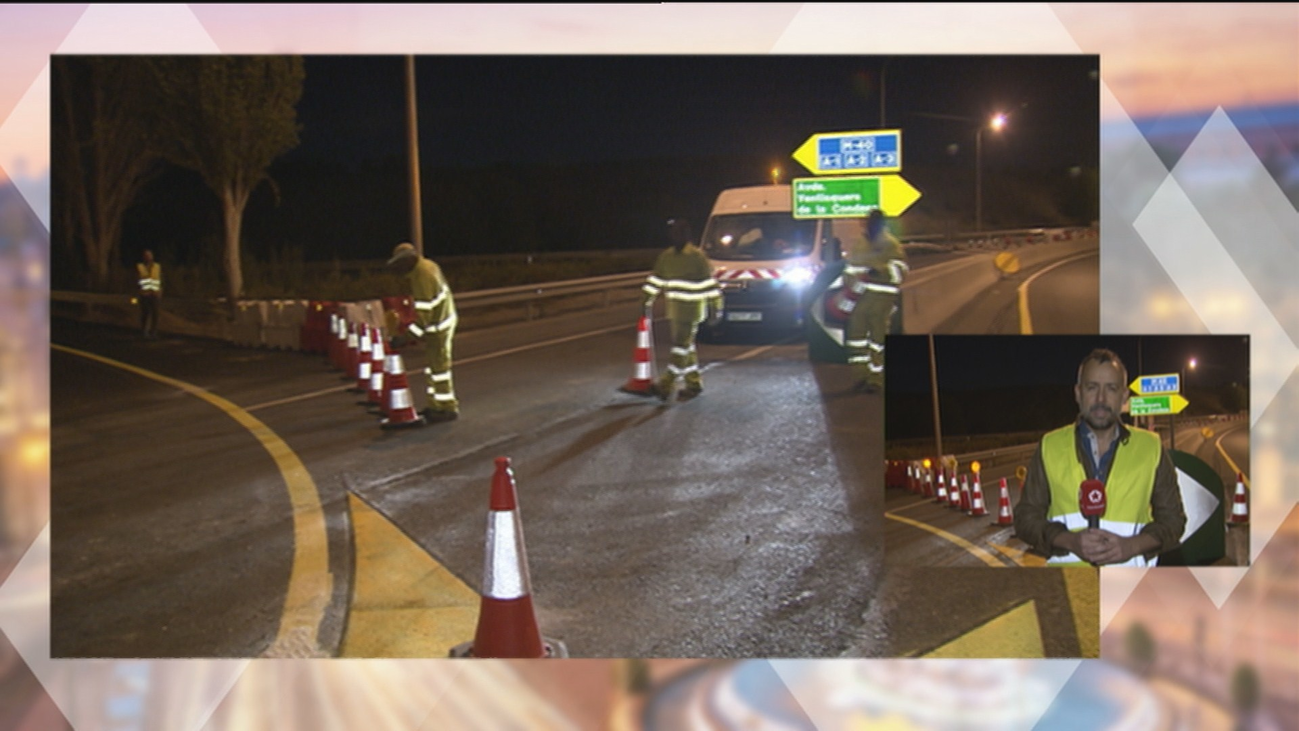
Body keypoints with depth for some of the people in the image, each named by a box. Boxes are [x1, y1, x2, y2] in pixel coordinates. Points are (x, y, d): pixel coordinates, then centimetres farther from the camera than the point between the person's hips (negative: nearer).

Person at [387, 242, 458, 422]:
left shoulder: (422, 275, -23)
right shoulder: (427, 265, 8)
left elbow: (424, 308, -24)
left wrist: (416, 332, -20)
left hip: (438, 326, -10)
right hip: (445, 318, 10)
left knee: (439, 366, -3)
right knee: (434, 365, 16)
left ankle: (448, 408, 5)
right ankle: (436, 406, 24)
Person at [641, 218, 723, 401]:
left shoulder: (697, 256, -9)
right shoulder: (666, 256, 9)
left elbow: (709, 282, -8)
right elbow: (656, 279, 16)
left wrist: (715, 305, -8)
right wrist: (646, 301, 14)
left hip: (692, 309, -7)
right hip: (674, 308, 7)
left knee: (682, 346, -8)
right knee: (686, 347, 11)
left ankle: (666, 385, -11)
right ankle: (694, 383, 20)